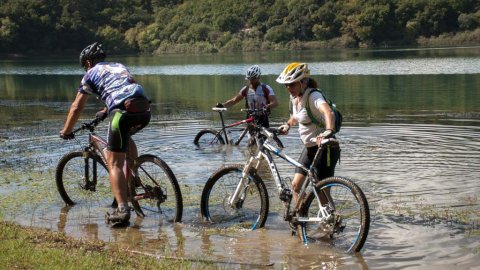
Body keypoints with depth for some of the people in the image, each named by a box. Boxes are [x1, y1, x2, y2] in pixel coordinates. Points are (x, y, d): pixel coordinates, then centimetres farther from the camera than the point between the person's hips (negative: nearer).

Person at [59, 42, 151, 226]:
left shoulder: (91, 74, 19)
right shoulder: (119, 67, 34)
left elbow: (76, 108, 20)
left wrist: (66, 132, 32)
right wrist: (106, 111, 63)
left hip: (124, 112, -6)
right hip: (145, 111, 6)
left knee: (114, 163, 2)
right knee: (126, 137, 37)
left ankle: (122, 210, -10)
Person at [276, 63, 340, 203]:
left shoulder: (313, 96, -21)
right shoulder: (295, 97, 4)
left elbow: (328, 112, -42)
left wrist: (328, 132, -58)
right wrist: (288, 124, 14)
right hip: (309, 148, 9)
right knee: (296, 185, 9)